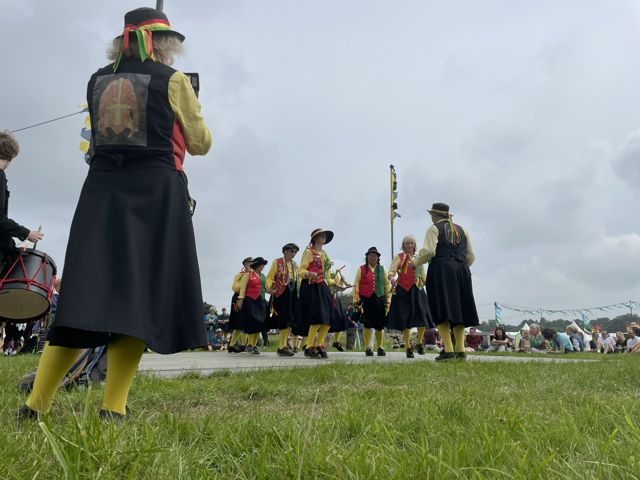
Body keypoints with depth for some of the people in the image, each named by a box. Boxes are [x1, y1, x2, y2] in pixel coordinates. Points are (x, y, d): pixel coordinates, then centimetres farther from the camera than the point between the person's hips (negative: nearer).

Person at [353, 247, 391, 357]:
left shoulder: (382, 269, 12)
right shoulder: (361, 269, 5)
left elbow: (387, 284, 12)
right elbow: (356, 284, 2)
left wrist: (388, 299, 6)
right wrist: (356, 299, -5)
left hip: (379, 299, 2)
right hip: (366, 299, -2)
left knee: (380, 325, 5)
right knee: (367, 324, -1)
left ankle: (380, 347, 18)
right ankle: (367, 348, 7)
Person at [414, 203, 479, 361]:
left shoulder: (434, 228, 2)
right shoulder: (462, 230, 19)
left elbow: (428, 251, -12)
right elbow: (470, 256, 16)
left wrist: (415, 262, 4)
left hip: (441, 271, -6)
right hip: (461, 272, 6)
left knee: (442, 312, -7)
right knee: (458, 310, 9)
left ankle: (448, 350, -16)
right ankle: (460, 350, 3)